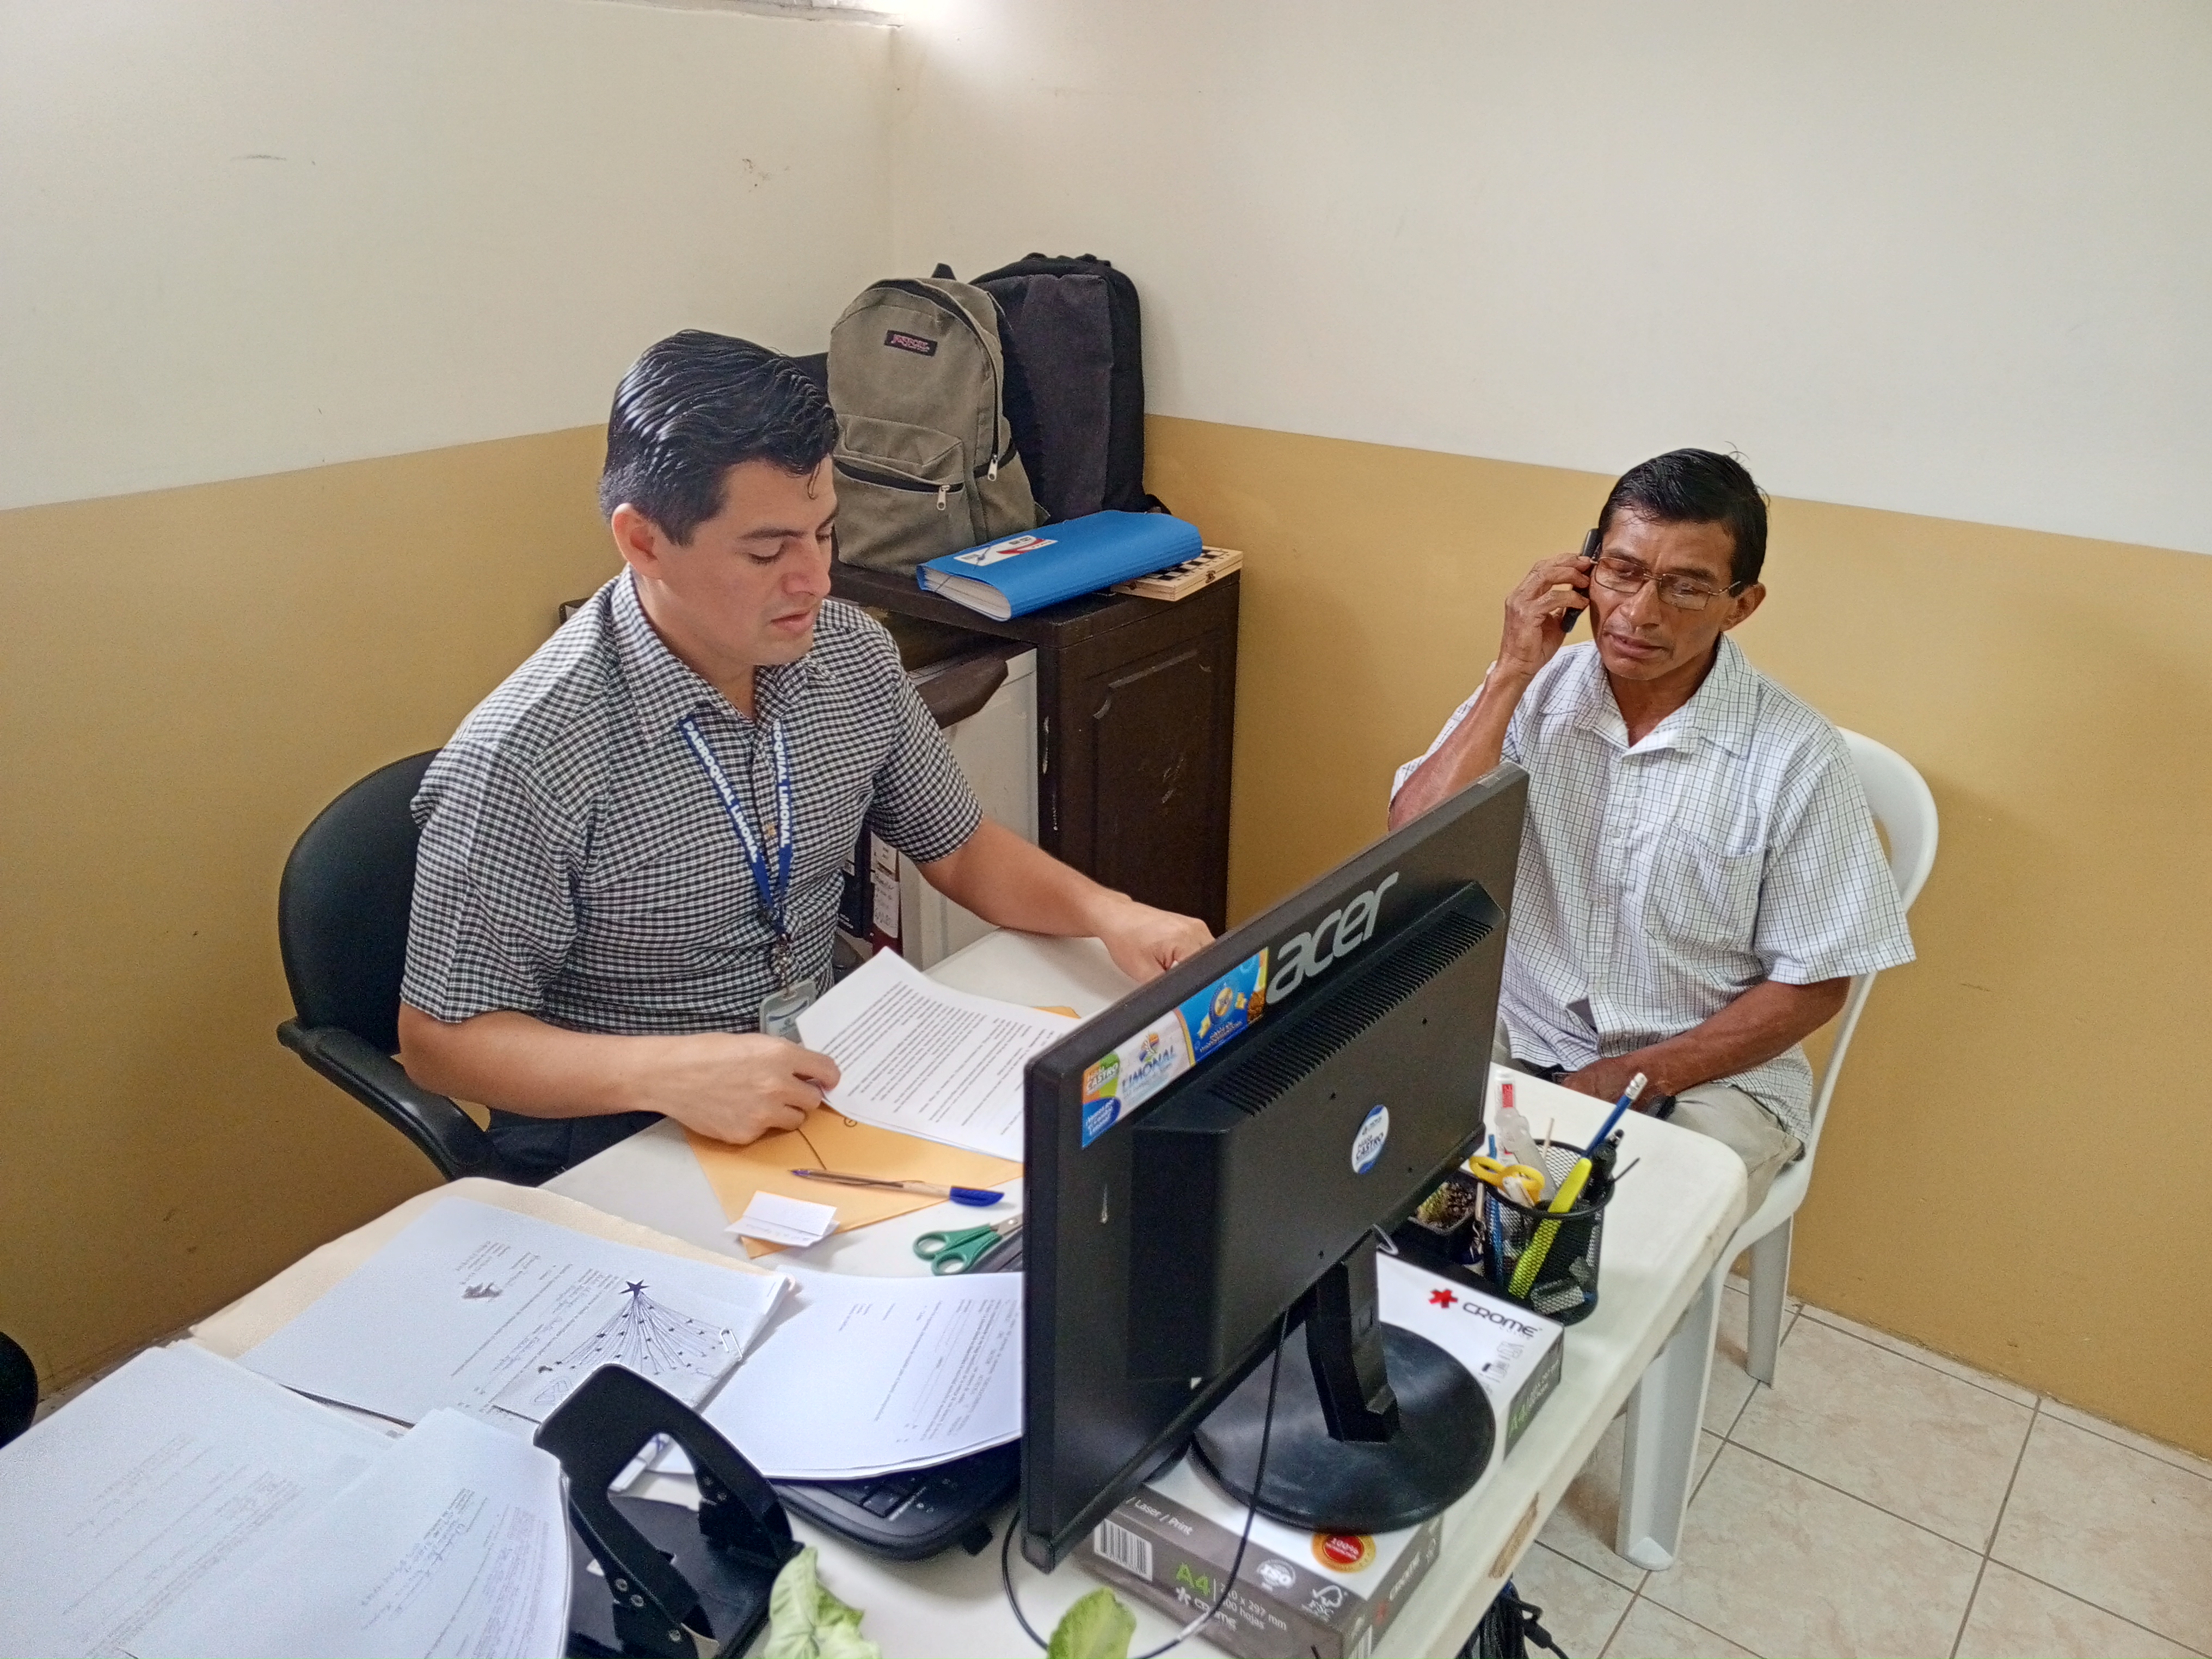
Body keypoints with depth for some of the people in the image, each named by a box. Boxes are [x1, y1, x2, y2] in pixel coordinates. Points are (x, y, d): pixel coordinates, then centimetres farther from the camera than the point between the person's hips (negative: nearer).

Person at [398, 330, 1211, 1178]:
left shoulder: (852, 654, -3)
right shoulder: (523, 757, -22)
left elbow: (959, 846, 10)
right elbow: (439, 1038, -14)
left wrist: (1109, 913, -9)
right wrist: (667, 1071, -31)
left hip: (824, 1075, 6)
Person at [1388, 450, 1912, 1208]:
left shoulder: (1796, 756, -10)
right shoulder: (1531, 694, -3)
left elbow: (1812, 984, -4)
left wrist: (1637, 1077, -15)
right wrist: (1511, 674, -18)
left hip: (1707, 1077, -2)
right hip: (1511, 1038, 2)